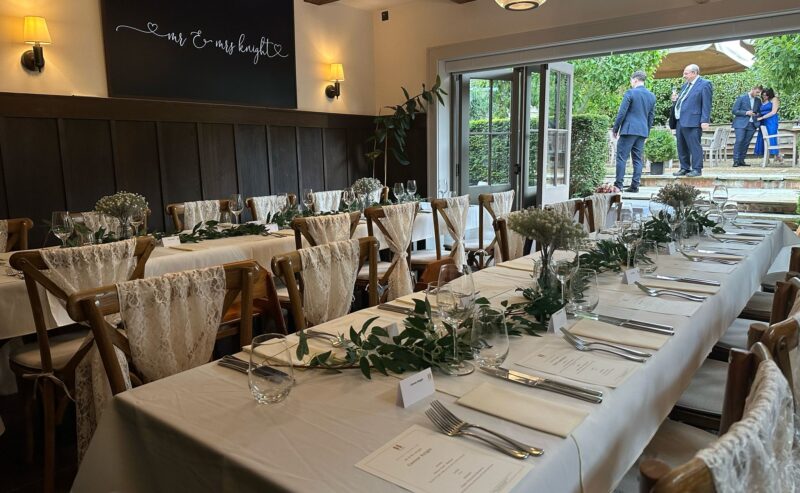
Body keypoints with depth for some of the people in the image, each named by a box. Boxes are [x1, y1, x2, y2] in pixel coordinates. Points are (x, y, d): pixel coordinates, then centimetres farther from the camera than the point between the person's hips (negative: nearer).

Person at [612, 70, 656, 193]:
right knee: (638, 159, 8)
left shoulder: (630, 93, -7)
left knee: (622, 157, -3)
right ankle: (635, 186, 7)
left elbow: (621, 113, -9)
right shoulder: (652, 96, 12)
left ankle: (618, 185, -6)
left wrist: (615, 129, -1)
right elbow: (651, 116, 15)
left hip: (629, 129, -6)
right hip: (643, 131, 6)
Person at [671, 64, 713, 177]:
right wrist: (675, 100, 8)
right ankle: (684, 168, 19)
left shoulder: (704, 84, -3)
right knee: (681, 147, 11)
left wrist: (705, 121, -16)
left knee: (694, 146, -7)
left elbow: (706, 104, -10)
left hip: (692, 122, -9)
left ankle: (697, 169, -3)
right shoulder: (685, 85, 21)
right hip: (680, 121, 9)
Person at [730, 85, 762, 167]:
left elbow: (759, 112, 26)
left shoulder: (758, 100, 15)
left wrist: (757, 115, 2)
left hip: (752, 125, 5)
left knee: (746, 143, 1)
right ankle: (736, 161, -15)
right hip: (741, 124, -5)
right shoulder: (741, 98, 0)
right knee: (739, 141, -15)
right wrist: (746, 113, -14)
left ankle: (741, 160, 5)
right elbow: (734, 111, -4)